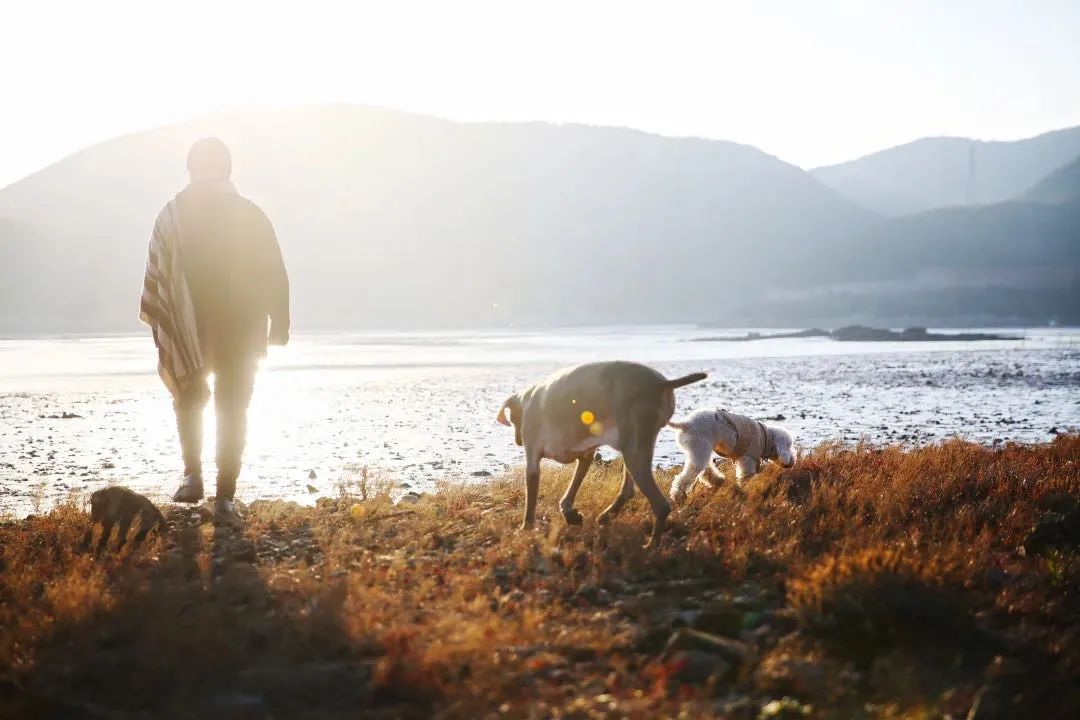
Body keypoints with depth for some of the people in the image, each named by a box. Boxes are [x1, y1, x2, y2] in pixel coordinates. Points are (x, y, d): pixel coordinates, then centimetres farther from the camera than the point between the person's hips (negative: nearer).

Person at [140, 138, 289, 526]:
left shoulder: (173, 215, -3)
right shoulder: (252, 215, -1)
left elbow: (156, 276, -6)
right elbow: (276, 277, -1)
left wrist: (162, 329, 0)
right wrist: (279, 325, 6)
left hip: (188, 330, 0)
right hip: (241, 330, 1)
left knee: (189, 397, 21)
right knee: (233, 409, 6)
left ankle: (193, 475, 11)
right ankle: (225, 497, 0)